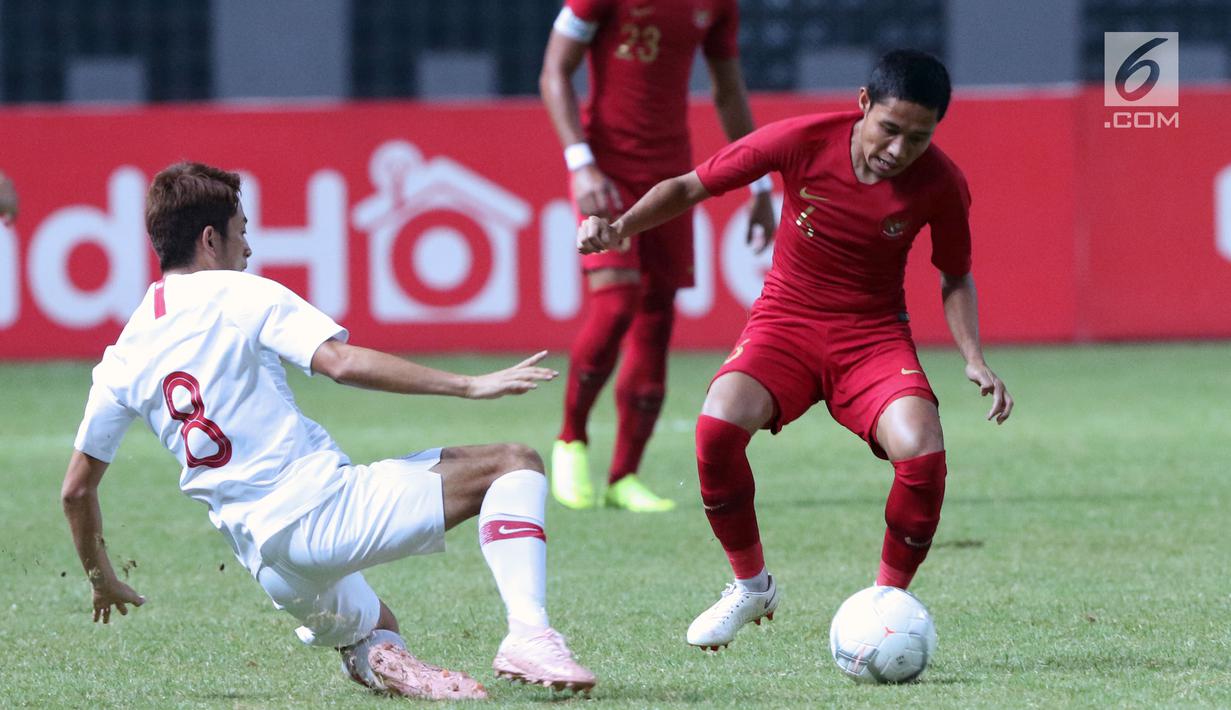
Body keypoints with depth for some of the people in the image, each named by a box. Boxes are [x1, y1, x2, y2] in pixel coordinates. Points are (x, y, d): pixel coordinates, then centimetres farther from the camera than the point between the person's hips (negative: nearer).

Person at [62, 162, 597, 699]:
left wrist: (102, 581, 34)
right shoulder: (242, 295, -2)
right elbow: (341, 362, -17)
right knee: (515, 464, 0)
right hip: (321, 503, -6)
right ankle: (527, 633, -21)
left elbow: (76, 488, 18)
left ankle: (377, 659, -2)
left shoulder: (123, 358, 14)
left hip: (267, 564, 6)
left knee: (371, 627, 37)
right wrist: (468, 386, -15)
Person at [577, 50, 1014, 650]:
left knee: (923, 454, -29)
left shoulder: (939, 183, -11)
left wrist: (974, 359, -8)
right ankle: (751, 585, -4)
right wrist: (622, 226, -20)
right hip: (786, 319, 0)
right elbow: (690, 187, -3)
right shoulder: (802, 141, -16)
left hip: (874, 333, 0)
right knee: (719, 426, -31)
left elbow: (956, 279, 8)